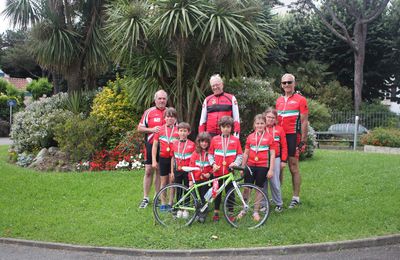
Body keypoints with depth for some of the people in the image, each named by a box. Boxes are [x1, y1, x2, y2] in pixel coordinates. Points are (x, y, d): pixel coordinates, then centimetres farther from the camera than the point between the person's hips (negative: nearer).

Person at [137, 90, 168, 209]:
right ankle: (145, 198, 8)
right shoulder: (149, 112, 1)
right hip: (151, 145, -2)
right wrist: (151, 129, -15)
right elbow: (140, 128, 1)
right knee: (148, 171, -1)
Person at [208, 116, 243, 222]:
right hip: (218, 171, 1)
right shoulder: (215, 139, 3)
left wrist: (235, 163, -11)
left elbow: (240, 155, 5)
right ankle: (216, 212, 24)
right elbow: (210, 154, 9)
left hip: (229, 171, -1)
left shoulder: (235, 140, 2)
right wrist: (213, 164, -5)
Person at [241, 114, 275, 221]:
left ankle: (256, 211, 17)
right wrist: (242, 167, 9)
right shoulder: (250, 137, 5)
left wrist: (271, 169, -6)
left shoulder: (269, 137, -2)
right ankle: (244, 209, 17)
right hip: (250, 166, 2)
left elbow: (272, 154, -2)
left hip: (263, 166, -2)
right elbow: (246, 153, 10)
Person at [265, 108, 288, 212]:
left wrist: (283, 160, 2)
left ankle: (278, 204, 16)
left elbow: (284, 146, 4)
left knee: (275, 182, 1)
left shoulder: (279, 129, 3)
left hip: (275, 159, -1)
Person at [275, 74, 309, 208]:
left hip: (293, 136, -5)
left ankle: (296, 198, 6)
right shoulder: (279, 100, 14)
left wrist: (303, 141, -11)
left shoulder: (300, 100, -3)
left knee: (293, 167, -2)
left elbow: (304, 122, -6)